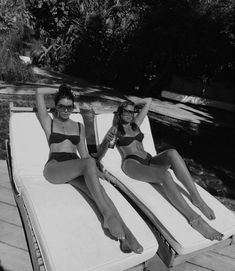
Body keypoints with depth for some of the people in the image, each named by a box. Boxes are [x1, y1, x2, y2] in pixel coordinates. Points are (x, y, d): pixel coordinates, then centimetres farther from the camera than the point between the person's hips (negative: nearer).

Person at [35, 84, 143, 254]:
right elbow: (39, 92, 8)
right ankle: (108, 215, -40)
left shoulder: (79, 127, 24)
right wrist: (59, 91, 21)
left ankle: (125, 233, -45)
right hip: (54, 168, -3)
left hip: (77, 169, 3)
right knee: (89, 163, -36)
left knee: (98, 189, -32)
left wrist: (97, 169, 3)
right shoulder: (49, 122, 15)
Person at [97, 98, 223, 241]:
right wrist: (107, 141, -13)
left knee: (172, 153, -30)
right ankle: (194, 218, -36)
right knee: (165, 175, -35)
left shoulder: (136, 124, 25)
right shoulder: (115, 129, 12)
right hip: (131, 164, -5)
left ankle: (196, 198, -30)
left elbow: (148, 101, 32)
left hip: (149, 161, 5)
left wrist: (133, 105, 32)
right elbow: (99, 155, 4)